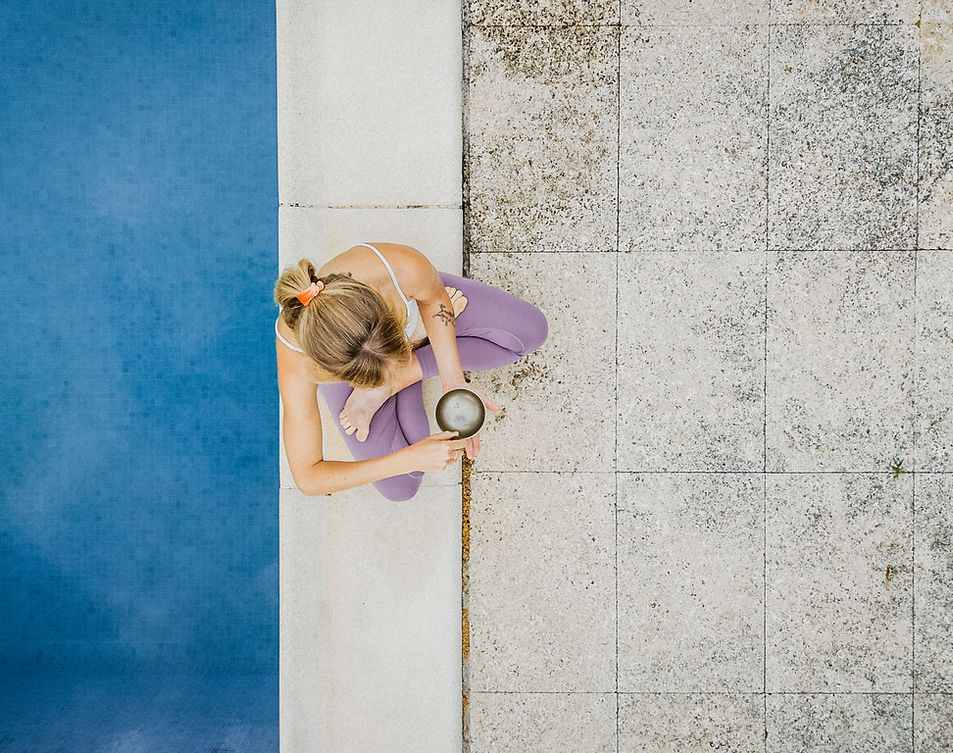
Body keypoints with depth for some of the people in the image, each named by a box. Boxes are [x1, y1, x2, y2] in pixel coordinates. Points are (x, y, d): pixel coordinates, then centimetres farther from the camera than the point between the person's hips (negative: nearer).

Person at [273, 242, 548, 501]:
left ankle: (405, 375, -5)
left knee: (530, 329, -15)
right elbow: (308, 478, -34)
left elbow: (434, 296, -17)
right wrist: (412, 458, -40)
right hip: (347, 362, -1)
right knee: (399, 486, -5)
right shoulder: (298, 360, -44)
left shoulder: (405, 269, -45)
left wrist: (453, 381, -28)